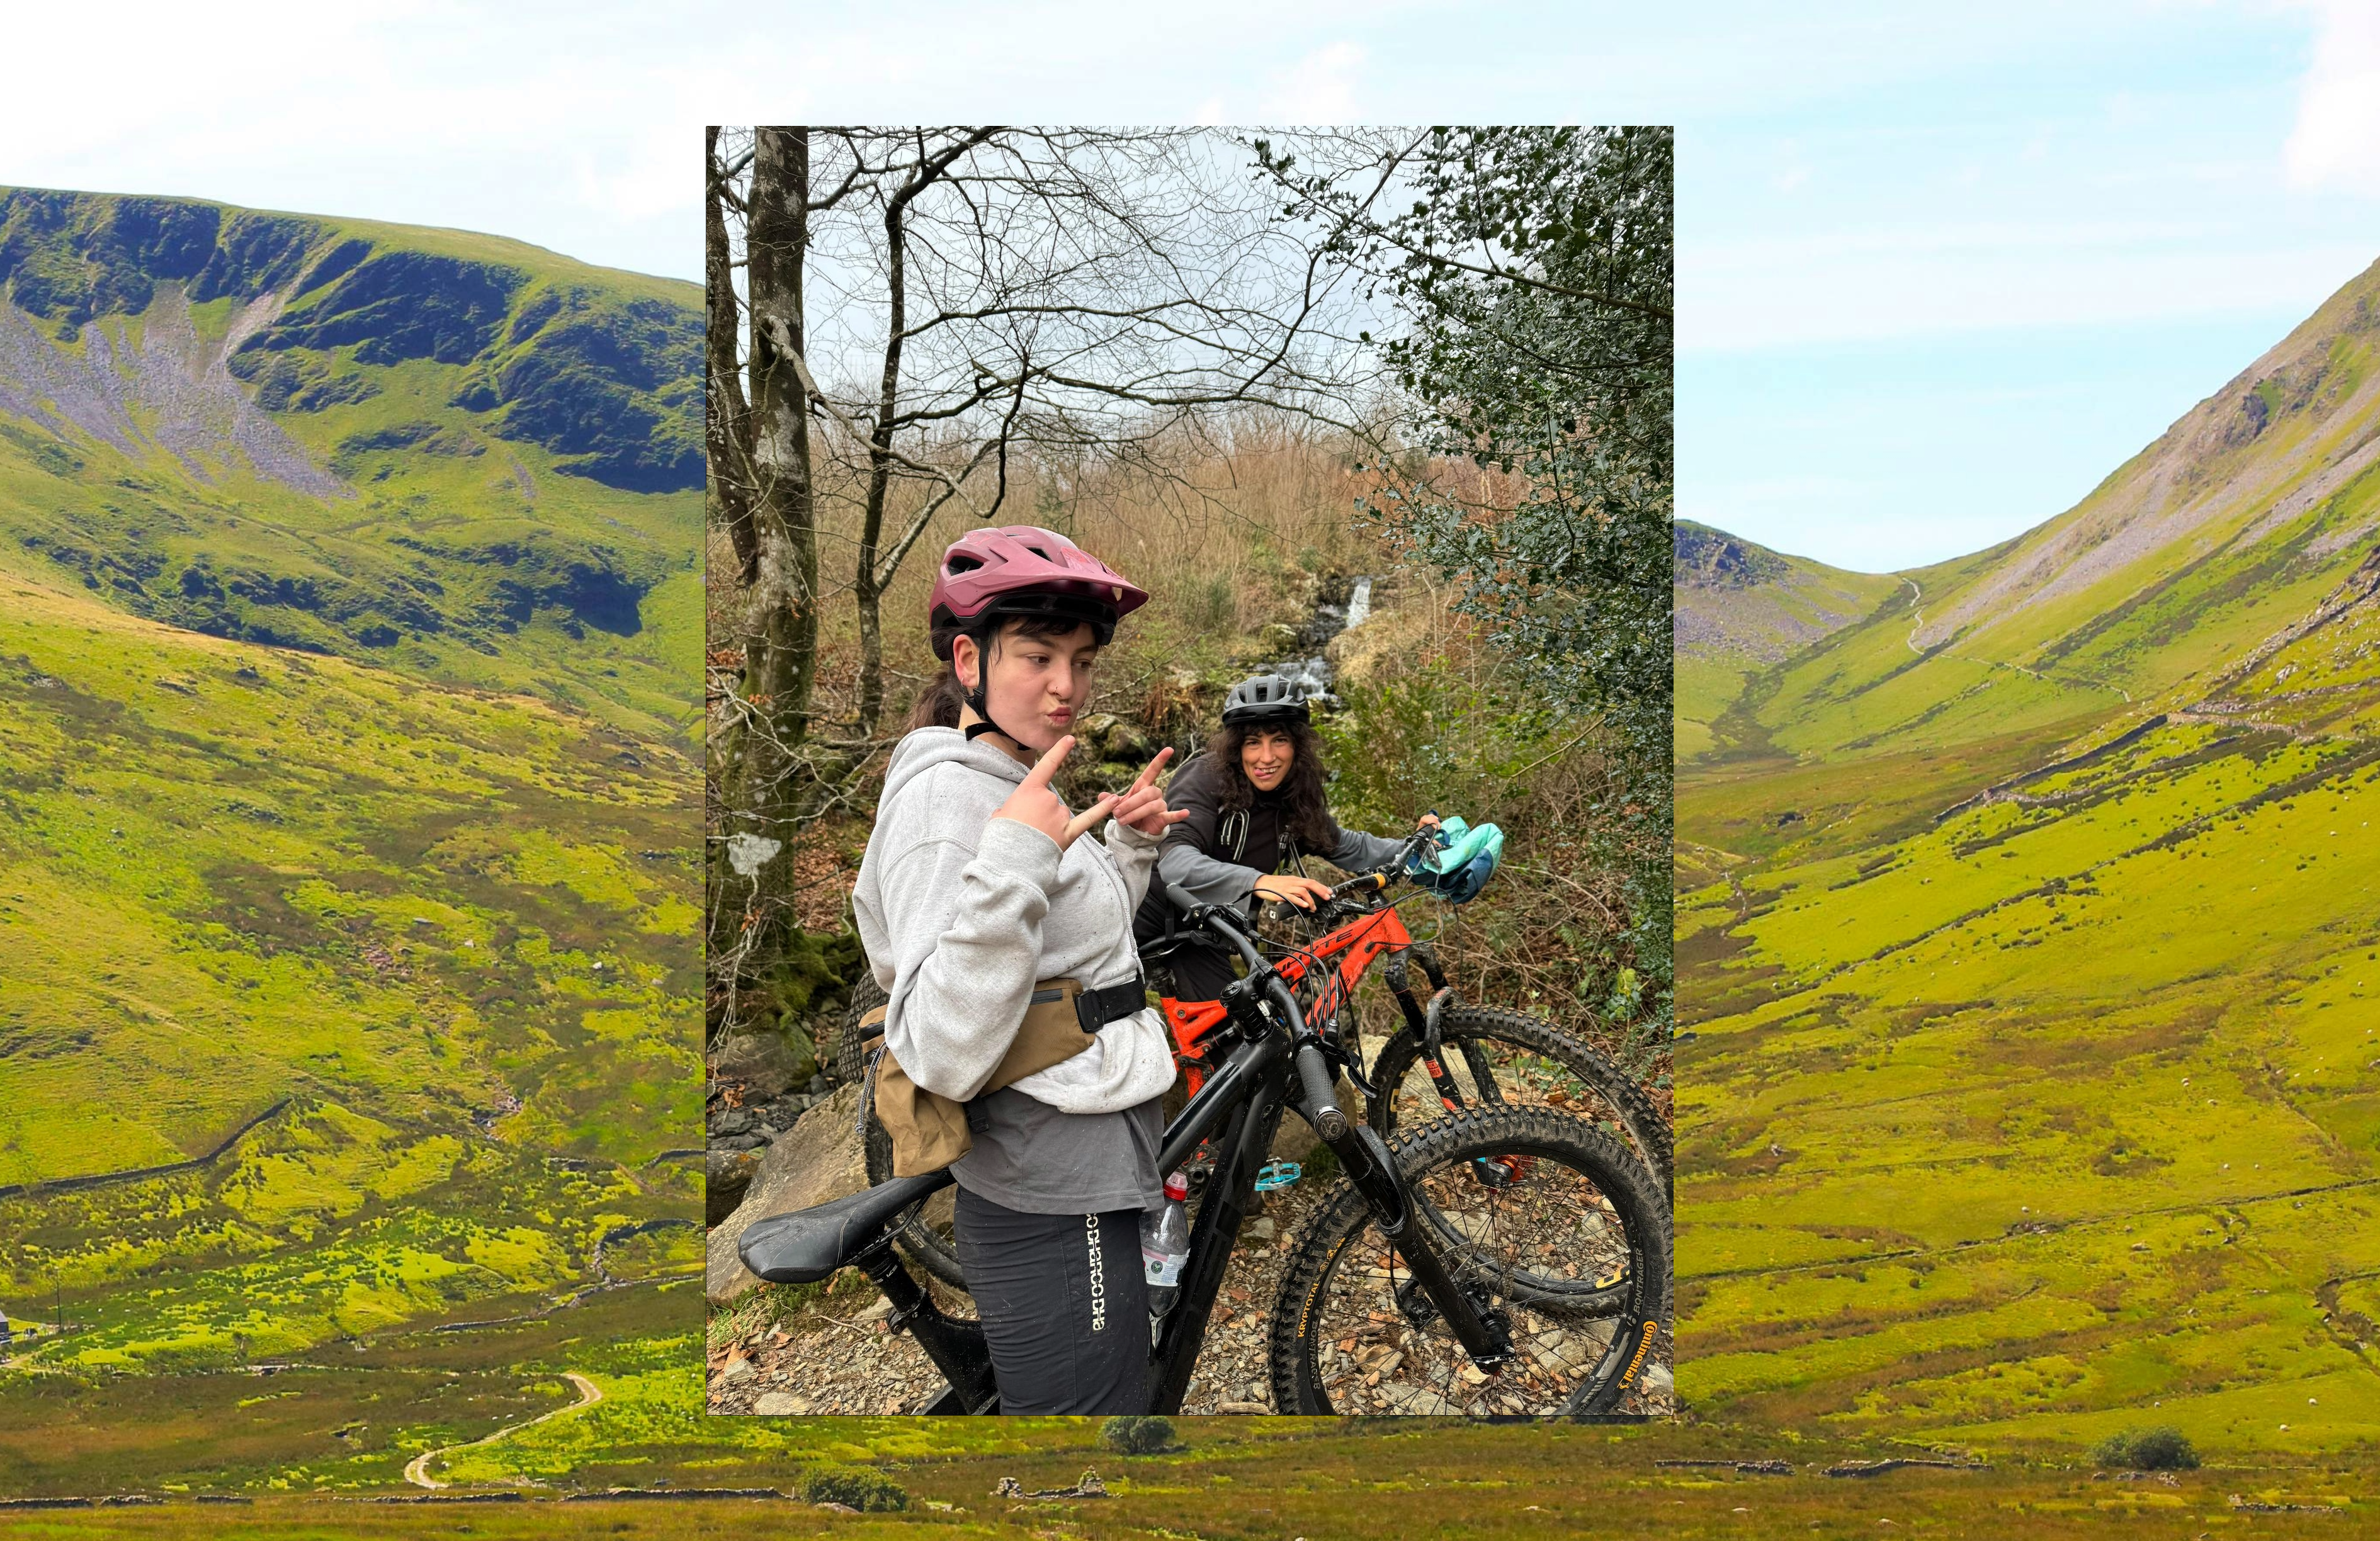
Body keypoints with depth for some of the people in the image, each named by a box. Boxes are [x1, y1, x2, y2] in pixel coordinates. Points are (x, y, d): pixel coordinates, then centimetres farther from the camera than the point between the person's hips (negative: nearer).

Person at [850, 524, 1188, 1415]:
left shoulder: (1009, 782, 13)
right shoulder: (946, 792, -19)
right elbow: (943, 1057, -28)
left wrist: (1132, 846, 10)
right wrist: (1012, 864, -35)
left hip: (1077, 1186, 10)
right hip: (1055, 1215, -10)